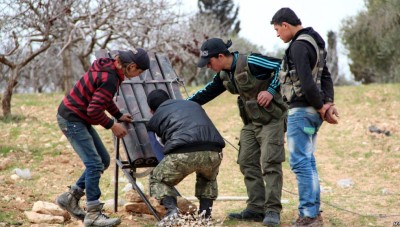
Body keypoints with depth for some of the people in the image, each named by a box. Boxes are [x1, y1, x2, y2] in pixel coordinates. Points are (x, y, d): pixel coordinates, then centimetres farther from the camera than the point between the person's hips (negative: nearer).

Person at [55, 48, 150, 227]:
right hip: (71, 119, -10)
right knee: (94, 164, -12)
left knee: (103, 160, 12)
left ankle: (70, 197, 18)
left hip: (79, 119, 10)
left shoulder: (109, 67, 6)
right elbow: (94, 110, -26)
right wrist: (112, 125, -12)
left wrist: (119, 115, 17)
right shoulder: (110, 79, -25)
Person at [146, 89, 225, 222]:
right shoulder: (193, 104, 36)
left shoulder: (156, 117, 25)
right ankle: (205, 213, 22)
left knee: (157, 181, 22)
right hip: (212, 152, 4)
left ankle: (171, 210, -3)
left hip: (182, 154, -4)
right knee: (208, 179, 38)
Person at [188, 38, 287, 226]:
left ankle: (272, 210, -9)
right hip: (251, 122, 9)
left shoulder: (250, 62, -20)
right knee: (247, 163, 5)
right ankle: (256, 209, 8)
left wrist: (271, 90, -22)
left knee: (270, 164, -11)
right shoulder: (224, 75, 7)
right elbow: (206, 93, 16)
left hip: (271, 120, -9)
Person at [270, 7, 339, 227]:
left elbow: (307, 83, -22)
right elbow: (325, 76, 13)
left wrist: (321, 107, -11)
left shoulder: (298, 46, -15)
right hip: (312, 111, 10)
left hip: (302, 110, -10)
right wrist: (328, 103, 1)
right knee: (308, 161, 14)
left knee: (300, 162, -8)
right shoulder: (314, 42, 16)